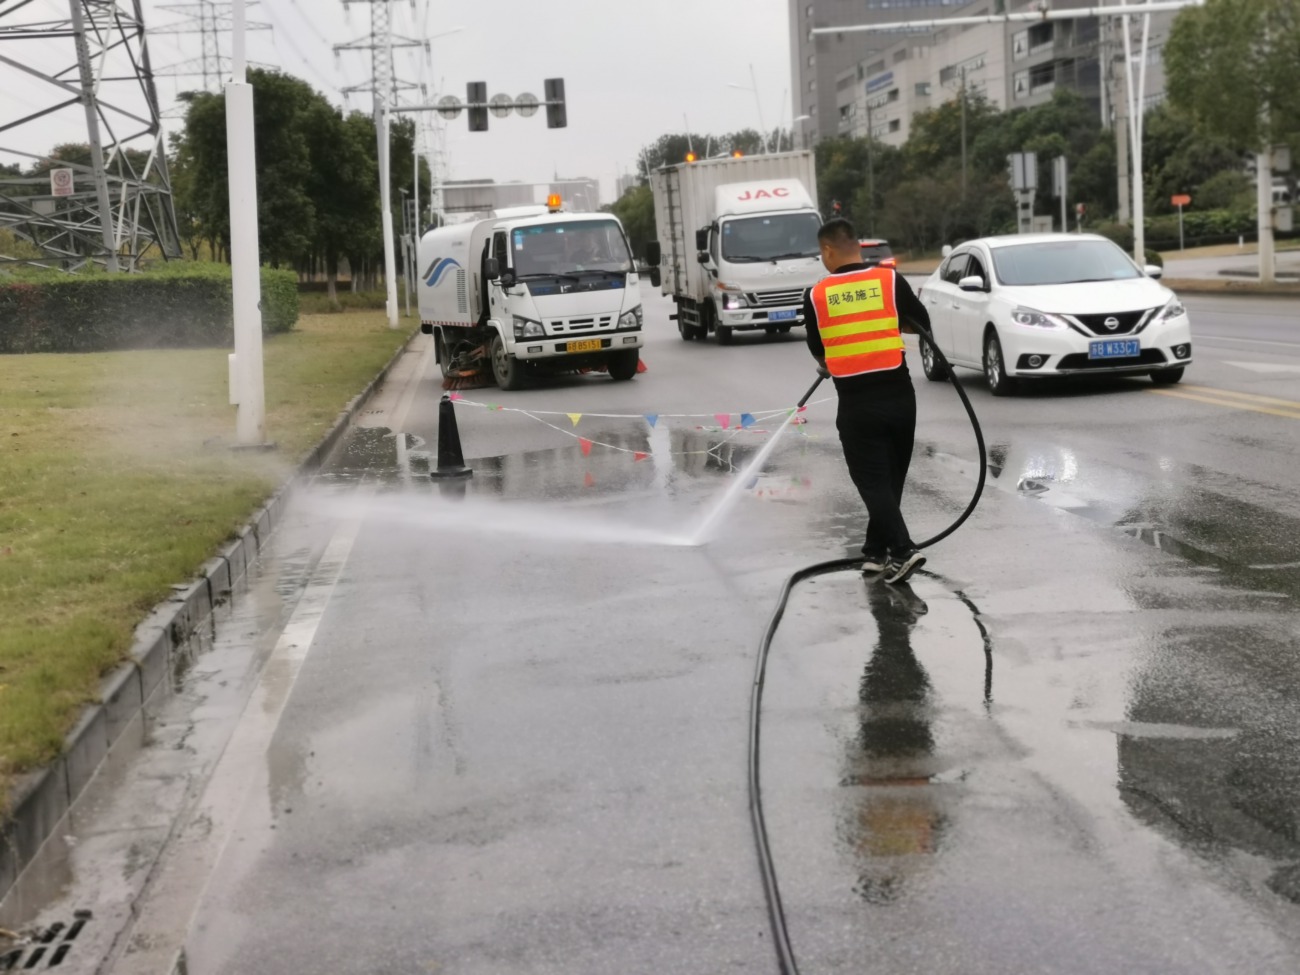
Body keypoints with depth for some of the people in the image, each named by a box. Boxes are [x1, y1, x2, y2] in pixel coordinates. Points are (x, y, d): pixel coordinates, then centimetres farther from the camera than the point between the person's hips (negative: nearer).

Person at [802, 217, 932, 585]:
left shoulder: (817, 295, -1)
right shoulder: (890, 280, -2)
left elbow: (816, 350, 13)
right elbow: (923, 324, 10)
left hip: (856, 403, -2)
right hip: (899, 396, 2)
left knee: (872, 481, 3)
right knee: (891, 478, 16)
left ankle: (902, 550, -11)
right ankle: (875, 552, 22)